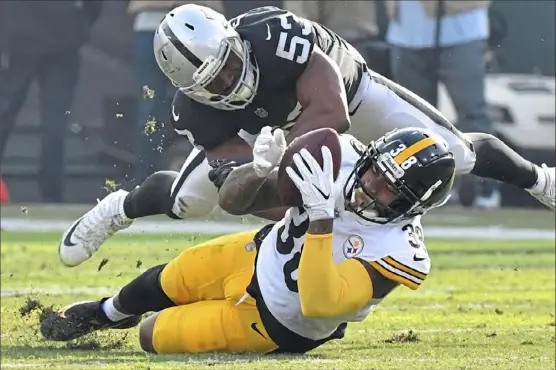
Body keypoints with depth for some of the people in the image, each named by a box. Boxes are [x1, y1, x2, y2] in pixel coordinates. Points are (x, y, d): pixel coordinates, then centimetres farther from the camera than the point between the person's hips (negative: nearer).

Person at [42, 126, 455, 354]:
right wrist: (259, 169, -39)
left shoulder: (398, 252, -35)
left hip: (276, 325, -4)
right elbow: (233, 200, -15)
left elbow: (318, 303, -45)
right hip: (261, 254, 4)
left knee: (155, 337, 3)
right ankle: (105, 314, 57)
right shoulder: (342, 156, -22)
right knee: (166, 282, 22)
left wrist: (322, 216, -51)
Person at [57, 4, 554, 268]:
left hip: (346, 94, -1)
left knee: (457, 155, -3)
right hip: (264, 124, 1)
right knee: (187, 201, -7)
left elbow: (330, 113, -47)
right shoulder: (198, 111, -34)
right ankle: (121, 209, 29)